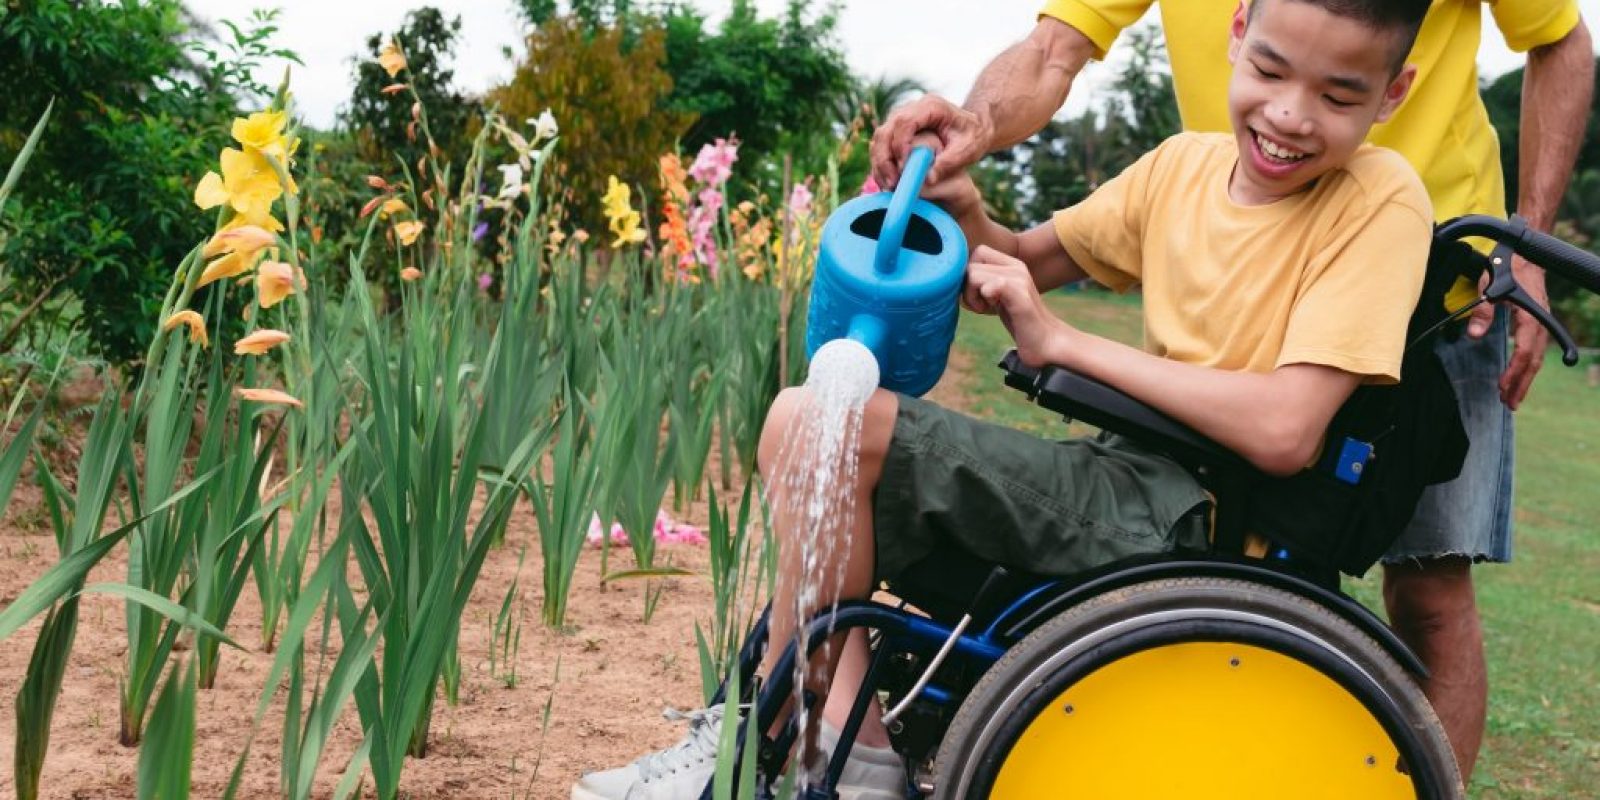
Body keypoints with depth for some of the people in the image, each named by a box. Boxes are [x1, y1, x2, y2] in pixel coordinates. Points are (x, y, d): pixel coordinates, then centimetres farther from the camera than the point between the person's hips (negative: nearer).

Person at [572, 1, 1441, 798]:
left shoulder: (1381, 200, -12)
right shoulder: (1185, 165, 8)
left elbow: (1282, 430, -23)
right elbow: (1009, 271, 18)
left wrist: (1061, 342, -15)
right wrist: (958, 206, -6)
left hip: (1194, 525, -8)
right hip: (1135, 484, 8)